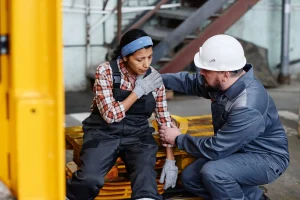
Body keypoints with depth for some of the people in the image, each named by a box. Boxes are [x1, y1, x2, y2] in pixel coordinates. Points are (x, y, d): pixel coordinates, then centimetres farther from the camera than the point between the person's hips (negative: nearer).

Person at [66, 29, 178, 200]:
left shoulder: (154, 78, 1)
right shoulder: (106, 71, -10)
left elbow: (164, 119, 5)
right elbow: (110, 115, -15)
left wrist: (170, 160, -2)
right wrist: (138, 91, -16)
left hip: (138, 135, 2)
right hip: (104, 133, -2)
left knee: (145, 176, -30)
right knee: (89, 179, -28)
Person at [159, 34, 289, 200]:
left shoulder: (248, 108, -35)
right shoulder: (223, 83, -9)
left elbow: (215, 149, -29)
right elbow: (191, 82, 12)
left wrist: (178, 139, -15)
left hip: (265, 157, -9)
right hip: (237, 150, 9)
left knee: (212, 173, -32)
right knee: (189, 177, 1)